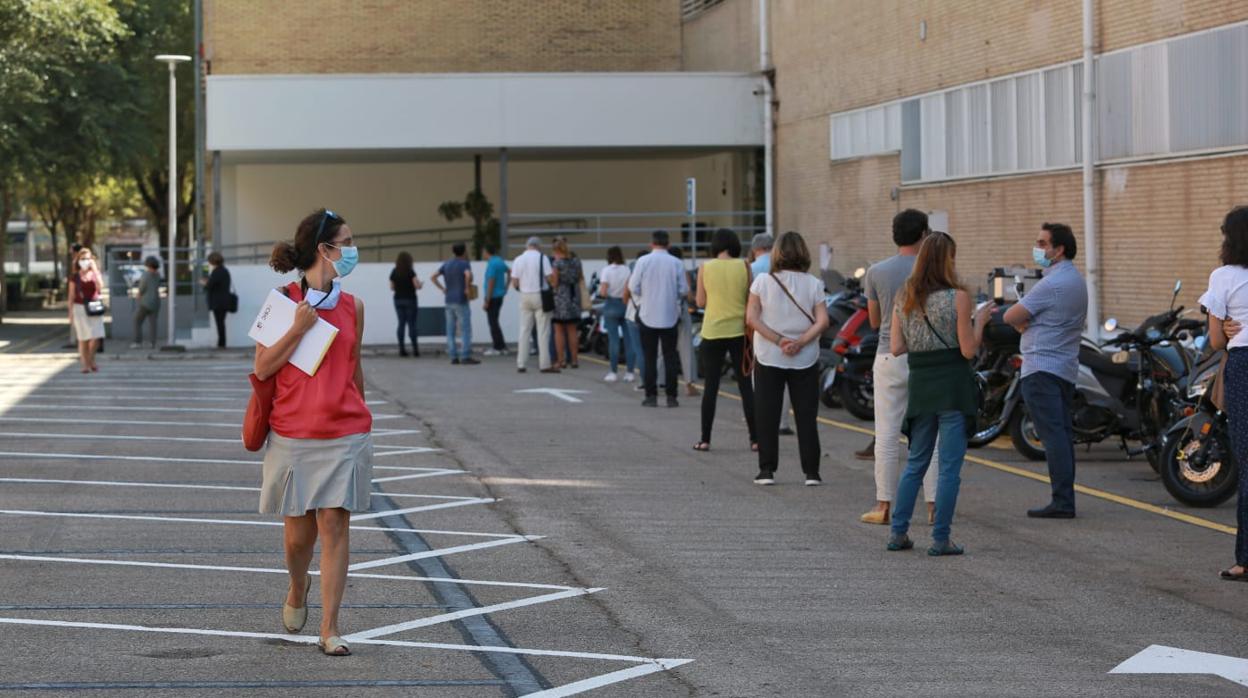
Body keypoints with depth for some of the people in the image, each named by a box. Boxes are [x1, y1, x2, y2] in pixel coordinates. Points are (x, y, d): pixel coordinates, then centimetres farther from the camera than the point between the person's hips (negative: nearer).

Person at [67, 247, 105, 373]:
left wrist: (94, 270, -14)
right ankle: (86, 364, 8)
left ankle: (91, 360, 16)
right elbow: (71, 296, 4)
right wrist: (70, 314, 1)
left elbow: (100, 287, -13)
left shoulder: (96, 273, 6)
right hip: (80, 307, -1)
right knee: (83, 338, 0)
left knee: (95, 337, -5)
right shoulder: (75, 277, 3)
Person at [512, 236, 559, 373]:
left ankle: (521, 364, 5)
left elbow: (514, 283, 1)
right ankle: (545, 364, -4)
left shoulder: (518, 260, 3)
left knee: (524, 330, 8)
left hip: (525, 297, 3)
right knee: (543, 331, -1)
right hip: (540, 296, -3)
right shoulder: (542, 258, -6)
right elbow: (550, 278, -11)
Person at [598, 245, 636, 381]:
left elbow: (603, 292, -14)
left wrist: (600, 289, 7)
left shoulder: (606, 270, -8)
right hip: (626, 304, 2)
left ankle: (614, 372, 4)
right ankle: (630, 372, 6)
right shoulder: (627, 270, -2)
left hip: (611, 305, -2)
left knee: (613, 338, 2)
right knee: (629, 339, 5)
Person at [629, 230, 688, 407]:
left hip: (648, 316, -1)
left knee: (649, 357, 6)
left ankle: (651, 396, 3)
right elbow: (683, 289, -4)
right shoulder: (676, 263, -6)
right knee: (670, 357, 7)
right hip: (670, 316, 1)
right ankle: (671, 396, 4)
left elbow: (633, 287, -5)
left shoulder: (643, 261, -8)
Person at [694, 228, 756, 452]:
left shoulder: (705, 268, -3)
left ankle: (705, 439, 6)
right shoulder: (744, 267, -3)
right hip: (739, 331, 0)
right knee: (746, 386, 6)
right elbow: (750, 299, 0)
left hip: (712, 332, 0)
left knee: (710, 387, 6)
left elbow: (700, 302, 2)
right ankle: (755, 439, 4)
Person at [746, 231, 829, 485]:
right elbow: (822, 321, -10)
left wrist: (778, 339, -12)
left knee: (767, 416, 5)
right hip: (805, 360, 1)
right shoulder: (813, 284, -2)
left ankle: (767, 470, 3)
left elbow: (751, 317, -9)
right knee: (806, 416, 6)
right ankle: (811, 472, 4)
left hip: (768, 359, -1)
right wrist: (800, 342, -13)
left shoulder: (762, 282, -3)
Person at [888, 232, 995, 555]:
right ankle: (940, 538, 0)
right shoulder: (957, 297, -11)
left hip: (919, 384, 5)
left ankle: (898, 532, 15)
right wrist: (979, 320, 4)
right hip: (952, 386, -5)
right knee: (950, 467, 1)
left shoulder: (904, 298, 4)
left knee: (916, 463, 17)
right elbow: (969, 350, -10)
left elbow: (896, 348, 4)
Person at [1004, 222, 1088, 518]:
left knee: (1052, 435, -11)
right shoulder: (1076, 280, 16)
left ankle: (1062, 502, -14)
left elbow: (1011, 317, -13)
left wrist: (1025, 325, 6)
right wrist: (1031, 324, 5)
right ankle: (1065, 499, 13)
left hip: (1042, 368, -10)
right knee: (1063, 434, 11)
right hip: (1067, 368, 10)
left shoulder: (1052, 284, -16)